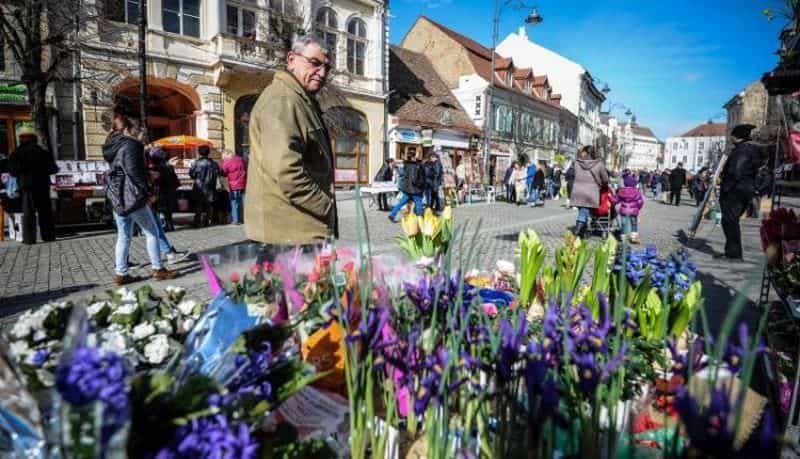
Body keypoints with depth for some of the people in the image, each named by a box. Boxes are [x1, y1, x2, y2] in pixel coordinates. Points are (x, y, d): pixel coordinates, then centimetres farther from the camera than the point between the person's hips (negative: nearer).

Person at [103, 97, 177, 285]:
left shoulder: (112, 143, 12)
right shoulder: (130, 144, -16)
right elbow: (134, 172, -19)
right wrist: (146, 191, -10)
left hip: (117, 197, 9)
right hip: (132, 196, -9)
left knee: (123, 236, 12)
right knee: (152, 232, 2)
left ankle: (121, 274, 15)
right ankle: (158, 269, 7)